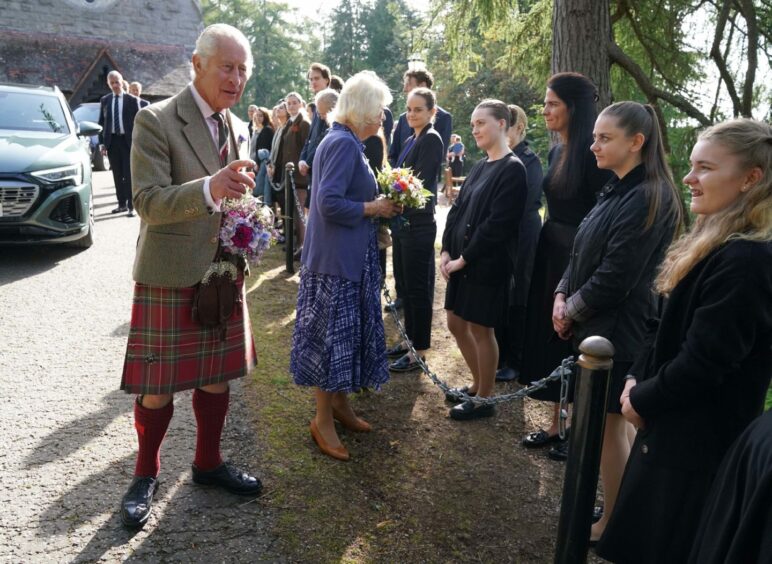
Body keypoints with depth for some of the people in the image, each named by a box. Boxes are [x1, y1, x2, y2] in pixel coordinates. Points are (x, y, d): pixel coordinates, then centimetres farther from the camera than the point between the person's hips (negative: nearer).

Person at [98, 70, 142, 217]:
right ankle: (122, 204, 16)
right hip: (112, 141, 3)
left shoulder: (132, 100, 0)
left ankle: (131, 206, -1)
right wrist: (102, 143, 4)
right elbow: (101, 122, 11)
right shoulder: (104, 100, 9)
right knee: (117, 175, 8)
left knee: (129, 174, -3)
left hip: (128, 141, -3)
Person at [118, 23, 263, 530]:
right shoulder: (156, 121, -11)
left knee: (217, 376, 15)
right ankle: (146, 476, 27)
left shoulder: (238, 128, 9)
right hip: (170, 277, -5)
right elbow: (148, 202, -19)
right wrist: (211, 189, -35)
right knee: (158, 386, 5)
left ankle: (208, 463, 34)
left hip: (224, 273, 6)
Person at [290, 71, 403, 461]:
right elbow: (330, 203, -25)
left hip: (348, 257, 10)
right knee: (332, 336, 0)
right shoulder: (343, 143, -17)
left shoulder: (343, 141, 14)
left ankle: (339, 403, 32)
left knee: (345, 333, 17)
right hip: (336, 258, -10)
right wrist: (375, 208, -14)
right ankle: (323, 419, 15)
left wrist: (379, 204, 7)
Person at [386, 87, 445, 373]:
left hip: (418, 224, -9)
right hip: (403, 222, 9)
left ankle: (419, 351, 11)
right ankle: (410, 340, 29)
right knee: (406, 284, 16)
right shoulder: (411, 140, 15)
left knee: (417, 287, 0)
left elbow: (421, 184, -19)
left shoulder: (431, 140, -11)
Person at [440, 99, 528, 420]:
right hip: (461, 260, 9)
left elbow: (497, 224, -20)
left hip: (487, 264, -9)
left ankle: (484, 399, 20)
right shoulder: (480, 167, 12)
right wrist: (446, 251, -1)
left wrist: (464, 258, -16)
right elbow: (457, 210, 11)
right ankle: (478, 384, 34)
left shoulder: (512, 169, -14)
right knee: (456, 324, 15)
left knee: (480, 329, 3)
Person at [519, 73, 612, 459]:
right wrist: (546, 247, 15)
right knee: (550, 337, 14)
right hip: (551, 251, 9)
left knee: (574, 344, 4)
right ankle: (556, 425, 29)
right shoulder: (557, 150, 10)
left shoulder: (592, 152, -16)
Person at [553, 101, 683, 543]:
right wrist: (562, 295, -3)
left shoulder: (646, 198, -20)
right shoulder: (618, 190, 10)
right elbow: (585, 254, 12)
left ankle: (613, 523, 23)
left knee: (608, 424, 4)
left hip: (618, 329, -9)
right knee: (614, 422, 20)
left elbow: (615, 278, -22)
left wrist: (571, 312, -9)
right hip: (598, 324, 9)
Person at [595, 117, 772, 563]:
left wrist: (642, 400, -11)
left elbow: (703, 362, -26)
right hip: (675, 427, 9)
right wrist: (636, 380, 1)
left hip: (697, 443, -9)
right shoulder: (716, 246, 8)